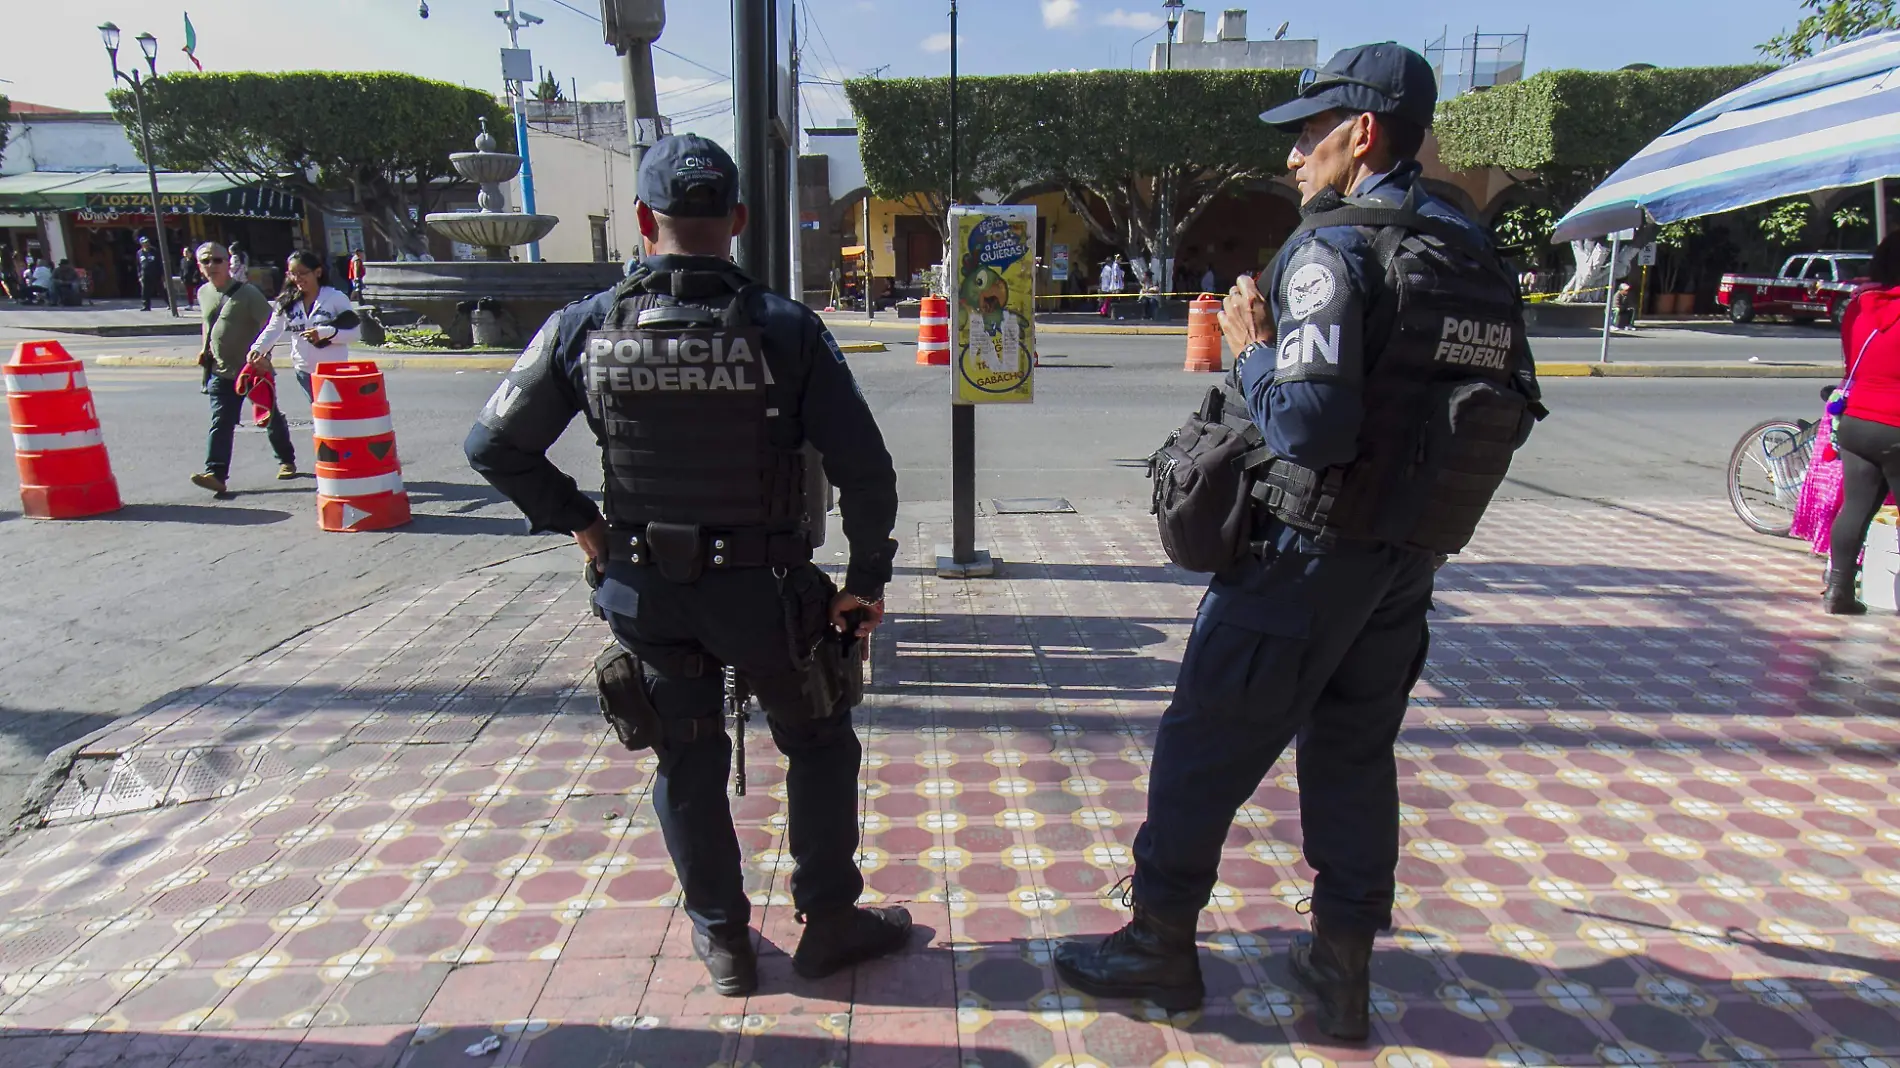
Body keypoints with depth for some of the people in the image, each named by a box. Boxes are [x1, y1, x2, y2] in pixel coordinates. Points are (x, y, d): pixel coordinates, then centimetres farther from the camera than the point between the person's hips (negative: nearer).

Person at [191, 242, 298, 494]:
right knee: (220, 423, -6)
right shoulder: (203, 293, 8)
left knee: (270, 418, 11)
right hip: (221, 371, 4)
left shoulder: (246, 292, -11)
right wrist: (205, 348, 15)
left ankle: (286, 461, 30)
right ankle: (215, 473, -13)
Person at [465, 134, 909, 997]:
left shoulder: (588, 327, -6)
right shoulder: (785, 329, -13)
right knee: (819, 745, 20)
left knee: (687, 764, 20)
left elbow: (494, 447, 0)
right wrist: (866, 582, -3)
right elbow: (864, 468, -14)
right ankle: (830, 924, 29)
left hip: (644, 590, 3)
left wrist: (575, 520, 12)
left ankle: (723, 942, 33)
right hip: (761, 591, -2)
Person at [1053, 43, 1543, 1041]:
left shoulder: (1334, 248, -15)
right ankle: (1343, 963, 26)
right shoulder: (1477, 255, 11)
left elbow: (1309, 425, -24)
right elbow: (1513, 410, 13)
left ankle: (1159, 943, 19)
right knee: (1355, 753, 16)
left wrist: (1249, 349, -8)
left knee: (1205, 744, 5)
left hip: (1305, 552, -8)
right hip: (1407, 557, 8)